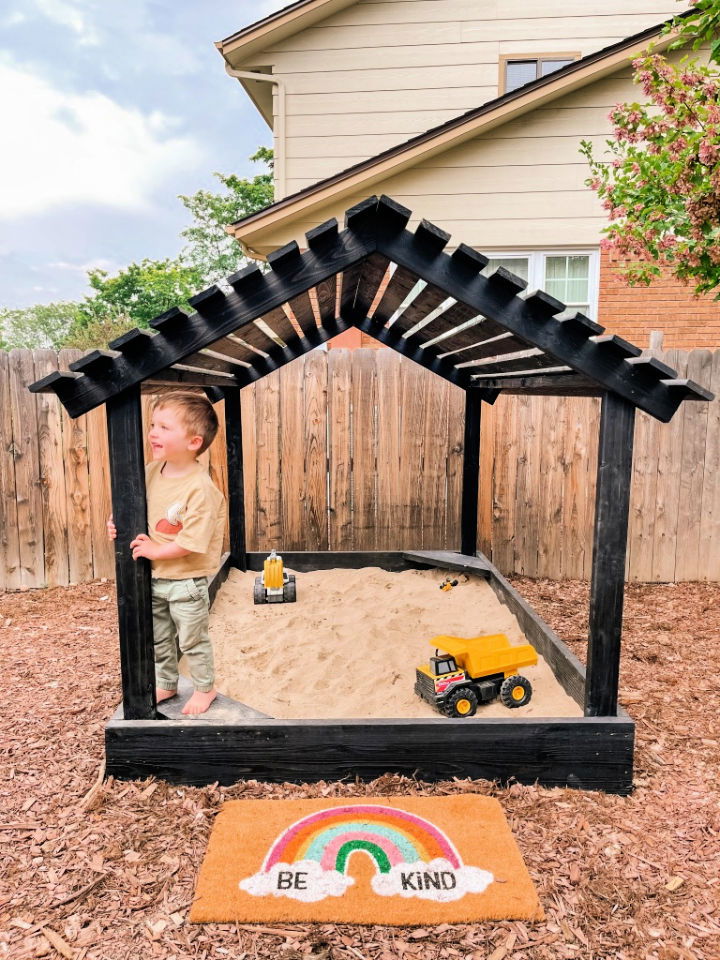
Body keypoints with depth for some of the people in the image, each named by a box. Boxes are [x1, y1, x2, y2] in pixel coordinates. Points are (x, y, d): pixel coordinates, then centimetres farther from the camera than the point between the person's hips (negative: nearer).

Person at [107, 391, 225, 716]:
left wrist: (155, 550, -19)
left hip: (186, 581, -7)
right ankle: (165, 684, 44)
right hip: (153, 578, 7)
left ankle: (205, 687, 34)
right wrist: (117, 522, -5)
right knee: (158, 639, 23)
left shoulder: (200, 488, -26)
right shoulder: (152, 472, -4)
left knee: (192, 640, 12)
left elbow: (191, 541, -27)